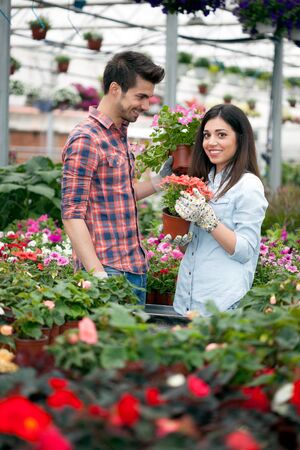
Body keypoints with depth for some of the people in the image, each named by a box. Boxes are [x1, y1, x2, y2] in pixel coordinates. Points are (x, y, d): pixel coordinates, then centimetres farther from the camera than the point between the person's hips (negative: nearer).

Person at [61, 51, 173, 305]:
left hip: (135, 270, 9)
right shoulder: (86, 140, -13)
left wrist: (159, 181, 14)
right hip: (108, 271, -9)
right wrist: (98, 275, -22)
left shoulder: (119, 135, 15)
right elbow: (72, 215, -17)